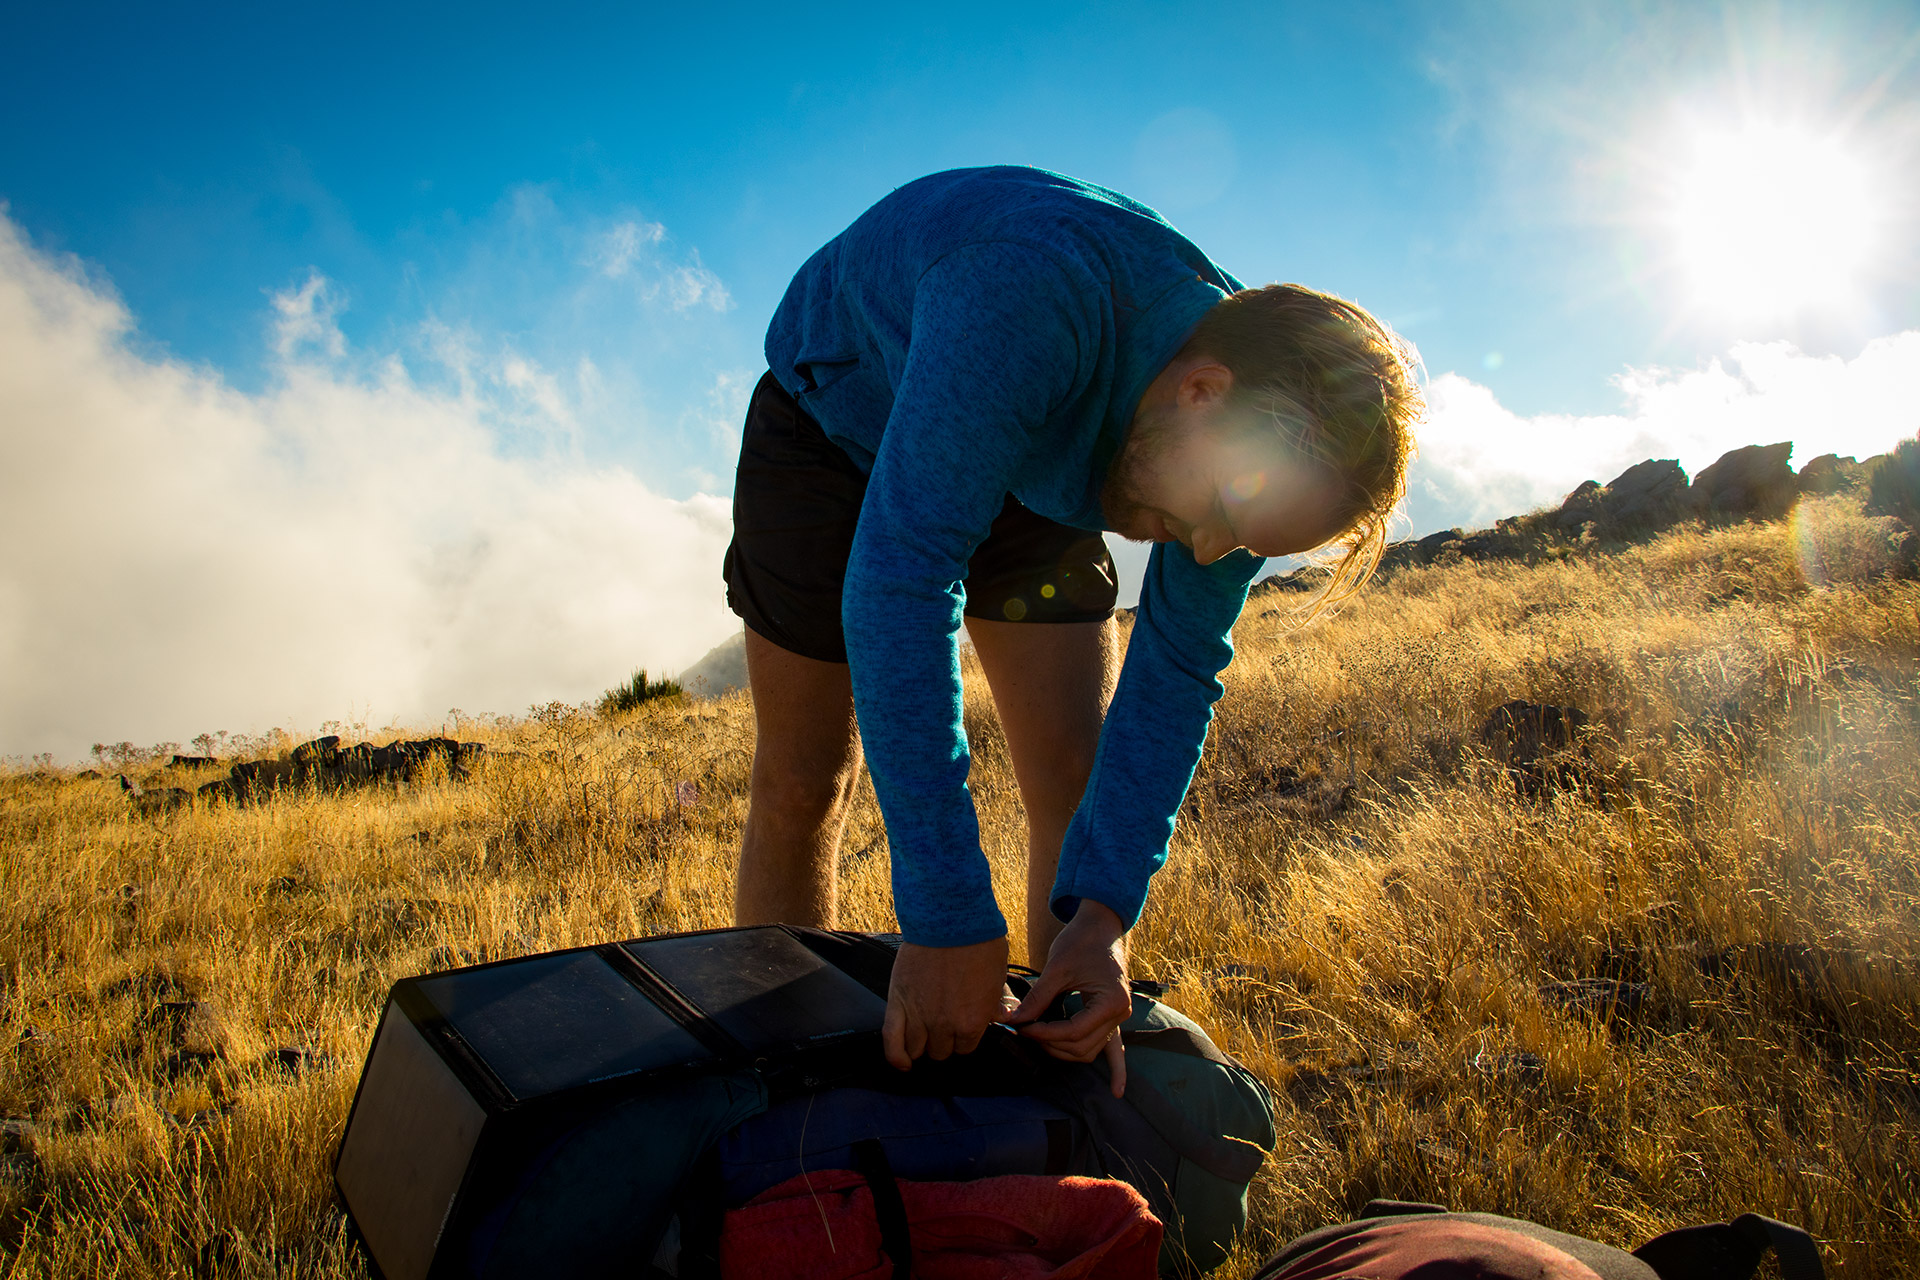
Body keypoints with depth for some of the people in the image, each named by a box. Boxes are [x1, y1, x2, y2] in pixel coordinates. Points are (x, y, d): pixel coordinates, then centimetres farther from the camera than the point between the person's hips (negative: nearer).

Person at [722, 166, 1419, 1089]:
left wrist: (1104, 907, -28)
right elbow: (899, 570, -47)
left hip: (1023, 470, 4)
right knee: (802, 791, -3)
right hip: (837, 420, -3)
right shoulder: (1037, 287, -44)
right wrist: (947, 918, -46)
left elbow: (1177, 670, -16)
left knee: (1084, 786, -7)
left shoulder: (1258, 441, -22)